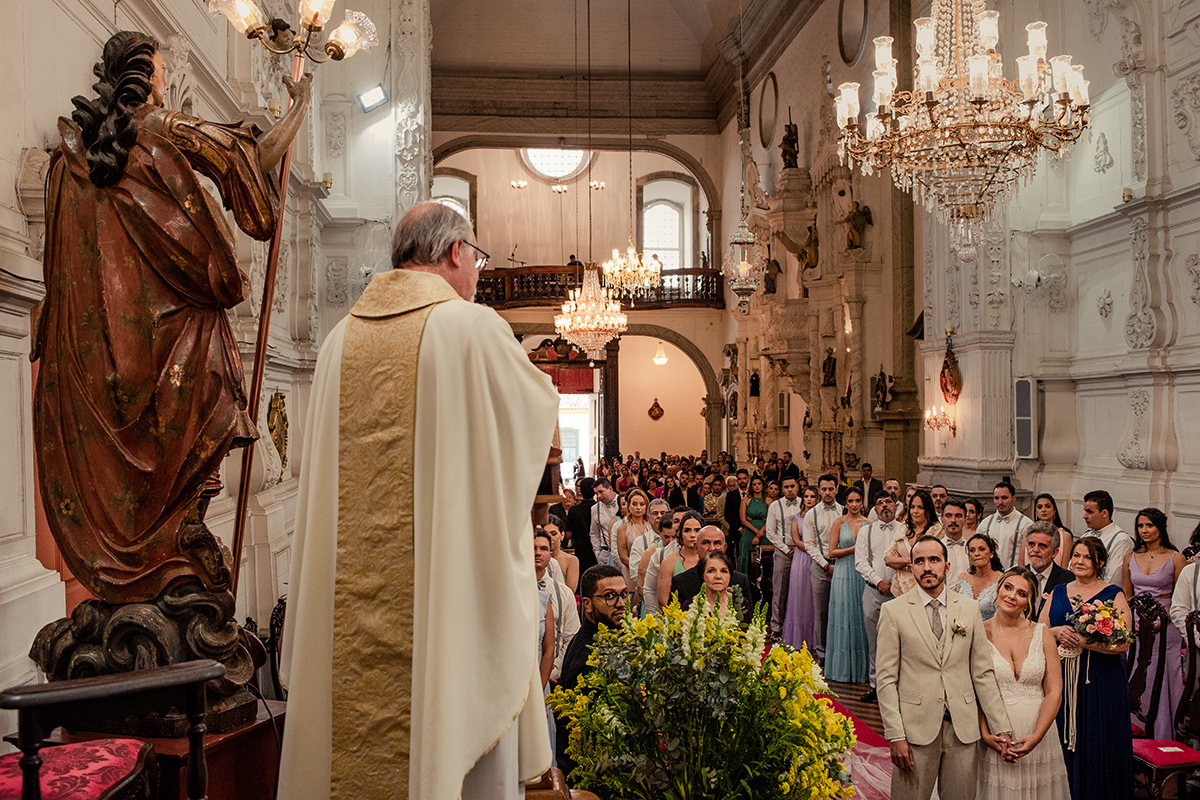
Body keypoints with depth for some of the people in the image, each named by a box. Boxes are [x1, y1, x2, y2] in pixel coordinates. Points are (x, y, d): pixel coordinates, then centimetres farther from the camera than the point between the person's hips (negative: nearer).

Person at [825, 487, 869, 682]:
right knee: (844, 619, 1)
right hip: (844, 575, -2)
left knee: (861, 619, 2)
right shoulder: (839, 523, 2)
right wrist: (853, 549, -11)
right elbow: (832, 552, -2)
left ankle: (861, 669, 12)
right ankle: (843, 669, 8)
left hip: (863, 576, 2)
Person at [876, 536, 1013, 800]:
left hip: (963, 729, 2)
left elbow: (983, 673, 8)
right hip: (916, 728, -2)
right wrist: (895, 736, -10)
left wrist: (1001, 727, 3)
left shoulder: (970, 609, 7)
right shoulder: (893, 611, -2)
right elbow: (887, 679, -4)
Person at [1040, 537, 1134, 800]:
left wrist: (1083, 641, -19)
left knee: (1098, 746, 1)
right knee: (1064, 742, 6)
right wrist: (1056, 633, -9)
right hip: (1062, 680, 4)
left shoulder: (1114, 595, -1)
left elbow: (1123, 643, -11)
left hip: (1101, 681, -3)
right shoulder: (1058, 593, 12)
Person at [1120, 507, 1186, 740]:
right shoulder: (1131, 557, 8)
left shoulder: (1175, 558, -2)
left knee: (1164, 681, 1)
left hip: (1165, 626, -3)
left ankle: (1163, 737, 13)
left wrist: (1162, 620, -12)